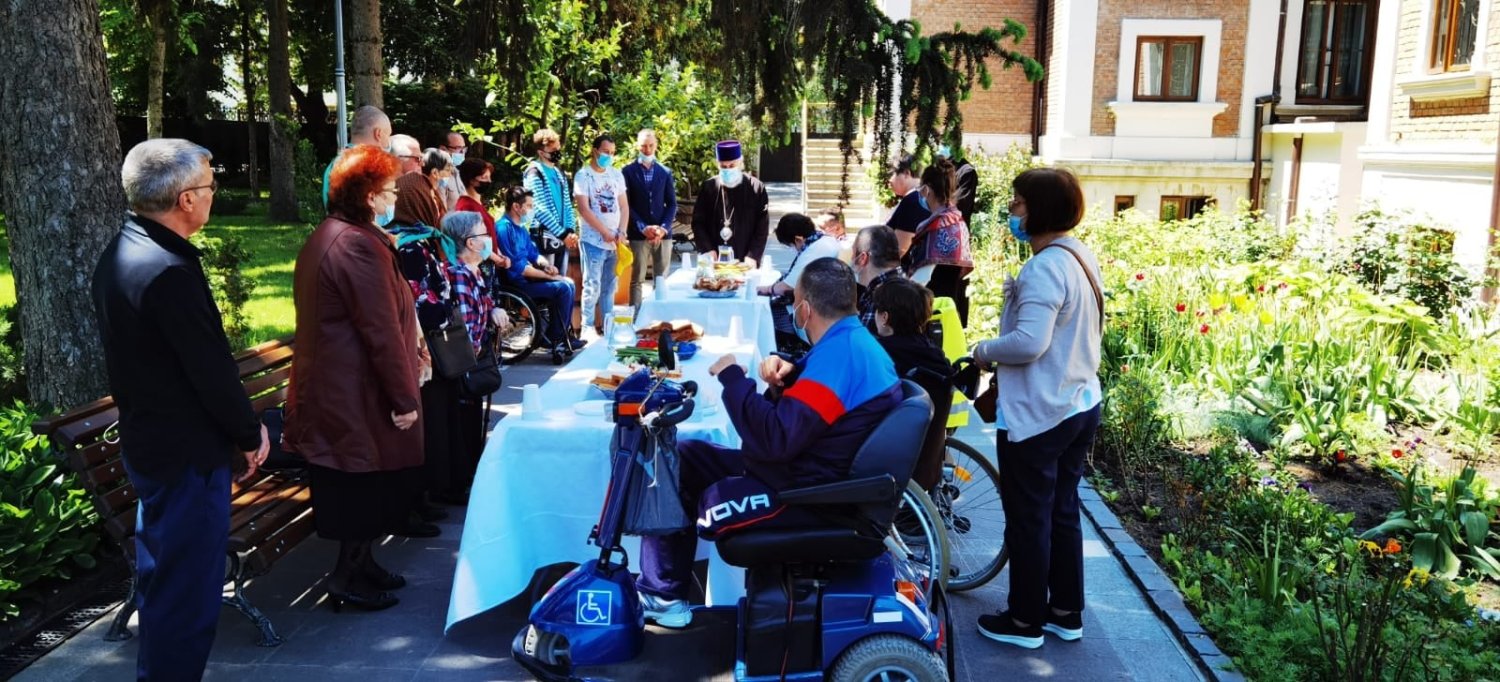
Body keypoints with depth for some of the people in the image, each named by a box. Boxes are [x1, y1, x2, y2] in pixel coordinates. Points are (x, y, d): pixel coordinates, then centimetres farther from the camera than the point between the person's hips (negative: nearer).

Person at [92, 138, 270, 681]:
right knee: (188, 587, 2)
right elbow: (213, 370, -22)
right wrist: (250, 434, -7)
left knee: (161, 572, 23)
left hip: (145, 439, 10)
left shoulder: (118, 254, 5)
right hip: (187, 452, -10)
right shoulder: (169, 271, -25)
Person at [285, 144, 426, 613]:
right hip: (359, 391, -10)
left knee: (359, 485, 19)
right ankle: (349, 579, 15)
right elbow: (382, 332, -23)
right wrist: (404, 398, -17)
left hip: (331, 388, 10)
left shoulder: (324, 237, 12)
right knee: (370, 483, 4)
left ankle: (360, 565, 31)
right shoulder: (360, 245, -21)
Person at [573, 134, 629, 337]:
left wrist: (621, 232, -2)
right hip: (593, 241, -5)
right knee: (592, 286, -5)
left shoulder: (616, 174, 11)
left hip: (614, 242, 5)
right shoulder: (583, 175, -4)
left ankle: (607, 326, 18)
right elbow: (584, 209, -11)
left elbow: (624, 206, 12)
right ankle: (588, 327, 1)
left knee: (609, 287, 11)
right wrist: (605, 233, -11)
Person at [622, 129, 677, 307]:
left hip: (663, 234, 2)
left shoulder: (665, 172, 11)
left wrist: (663, 227, -7)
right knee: (637, 280, 0)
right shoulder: (628, 171, 3)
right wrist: (643, 227, -11)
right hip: (638, 235, -2)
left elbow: (672, 204, 8)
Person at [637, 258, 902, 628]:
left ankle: (661, 595, 12)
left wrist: (732, 376, -19)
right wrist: (789, 371, 1)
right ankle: (667, 586, 23)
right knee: (684, 456, 16)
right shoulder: (856, 340, 6)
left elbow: (776, 437, -32)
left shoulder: (838, 353, -26)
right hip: (816, 475, 11)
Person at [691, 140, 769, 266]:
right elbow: (698, 222, 6)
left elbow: (762, 227, 0)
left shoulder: (756, 189, 0)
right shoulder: (709, 187, 4)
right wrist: (707, 250, -6)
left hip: (744, 261, -1)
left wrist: (753, 256, -10)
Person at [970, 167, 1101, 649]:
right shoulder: (1083, 258, 8)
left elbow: (1029, 342, -30)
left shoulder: (1043, 267, -22)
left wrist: (984, 350, -14)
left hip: (1037, 414, -9)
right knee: (1063, 512, 19)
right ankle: (1067, 613, 30)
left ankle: (1026, 621, 19)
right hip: (1080, 405, 9)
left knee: (1028, 520, 5)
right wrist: (1018, 297, 7)